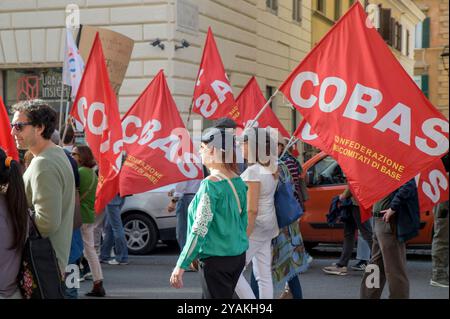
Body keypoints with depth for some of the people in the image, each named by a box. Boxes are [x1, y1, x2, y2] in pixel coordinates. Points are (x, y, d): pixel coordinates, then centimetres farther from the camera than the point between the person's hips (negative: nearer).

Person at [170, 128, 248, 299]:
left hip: (216, 259, -8)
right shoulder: (238, 181, 5)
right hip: (238, 256, 8)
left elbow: (200, 229, -20)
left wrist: (181, 266, -17)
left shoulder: (211, 184, -18)